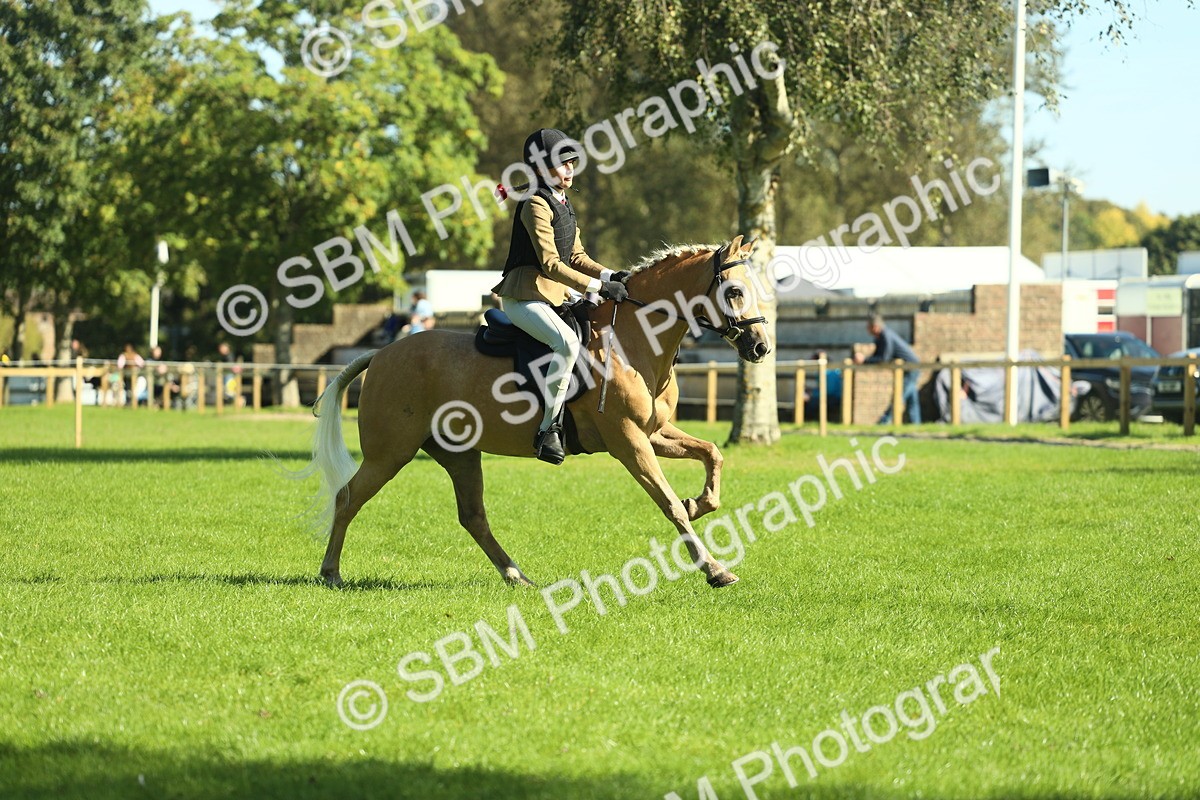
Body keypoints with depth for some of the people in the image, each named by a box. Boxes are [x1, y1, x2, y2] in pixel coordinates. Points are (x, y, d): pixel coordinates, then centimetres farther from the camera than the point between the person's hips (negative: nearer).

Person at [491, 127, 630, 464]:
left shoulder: (563, 204, 15)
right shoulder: (536, 205, -14)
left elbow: (576, 257, 17)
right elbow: (550, 263, -22)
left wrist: (610, 275, -1)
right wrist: (598, 287, -25)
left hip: (556, 295, 10)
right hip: (525, 296, -10)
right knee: (567, 342, -33)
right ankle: (548, 428, -30)